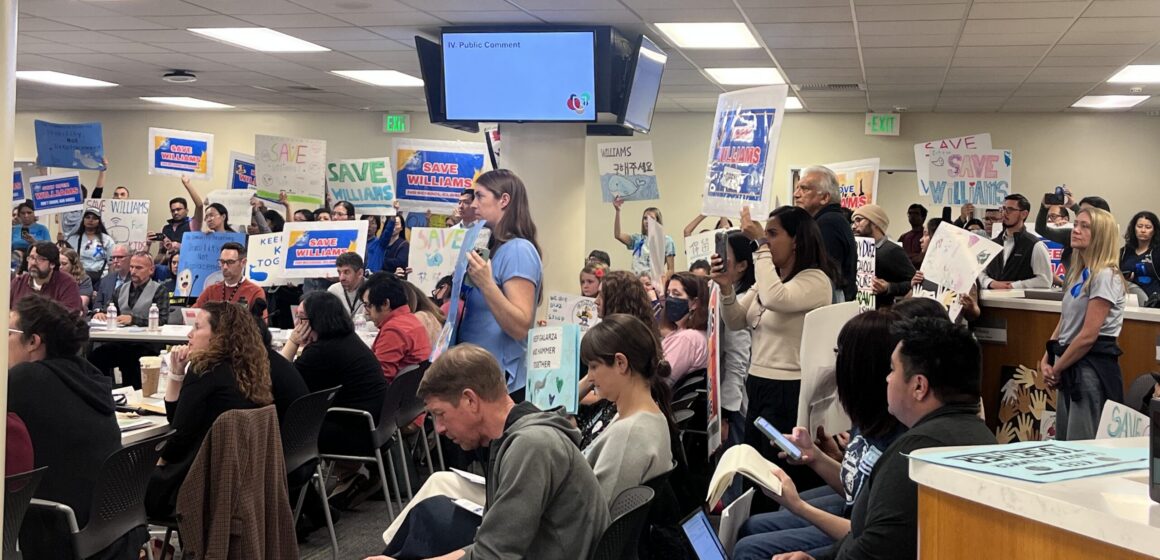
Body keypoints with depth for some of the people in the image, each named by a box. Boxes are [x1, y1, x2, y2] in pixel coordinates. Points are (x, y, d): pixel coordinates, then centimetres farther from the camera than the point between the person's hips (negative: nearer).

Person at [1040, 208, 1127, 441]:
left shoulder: (1105, 276, -15)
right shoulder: (1079, 274, 14)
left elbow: (1088, 335, -19)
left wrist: (1056, 369, -10)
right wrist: (1046, 361, 2)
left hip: (1092, 368, -9)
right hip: (1070, 366, 9)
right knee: (1063, 445, 14)